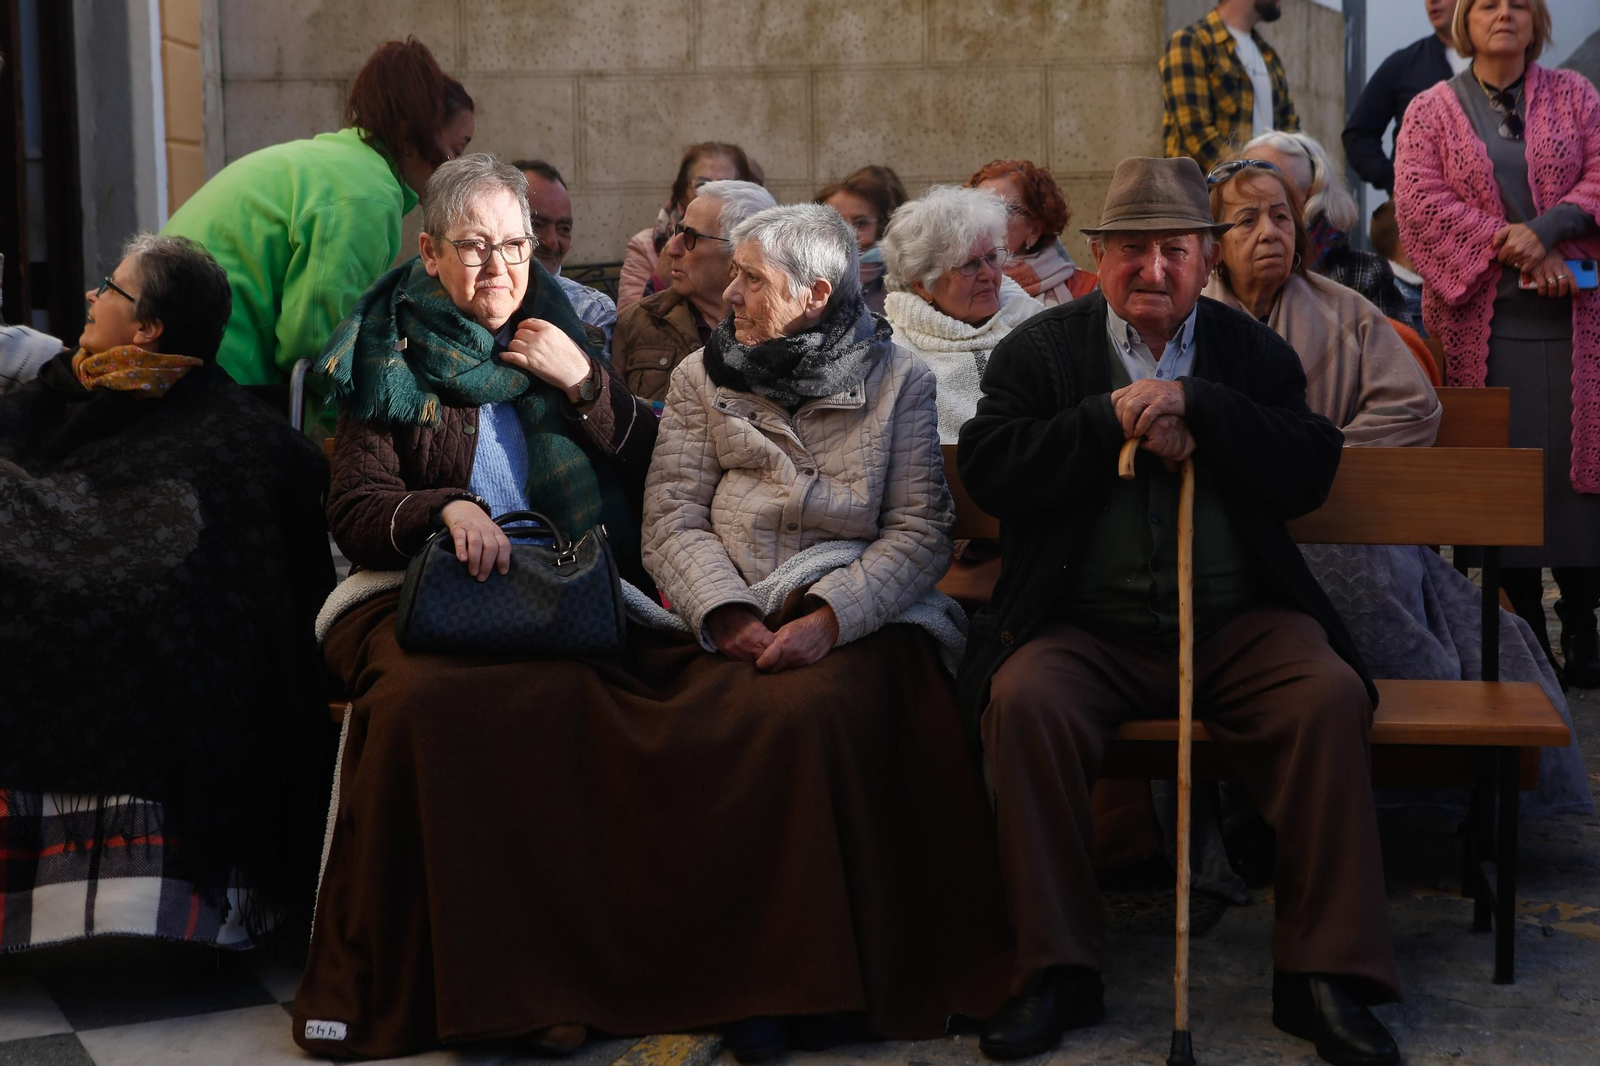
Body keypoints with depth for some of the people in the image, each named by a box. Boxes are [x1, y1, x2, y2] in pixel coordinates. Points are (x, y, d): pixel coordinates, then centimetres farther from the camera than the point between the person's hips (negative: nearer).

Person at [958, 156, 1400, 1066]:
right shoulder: (1039, 349, 10)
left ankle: (1325, 973, -15)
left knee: (1331, 695, -26)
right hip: (1086, 629, -1)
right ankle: (1057, 972, -17)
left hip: (1237, 623, 1)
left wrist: (1194, 402, -11)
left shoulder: (1255, 352, 13)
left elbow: (1310, 474, -1)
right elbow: (989, 470, -4)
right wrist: (1113, 420, -11)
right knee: (1025, 702, -30)